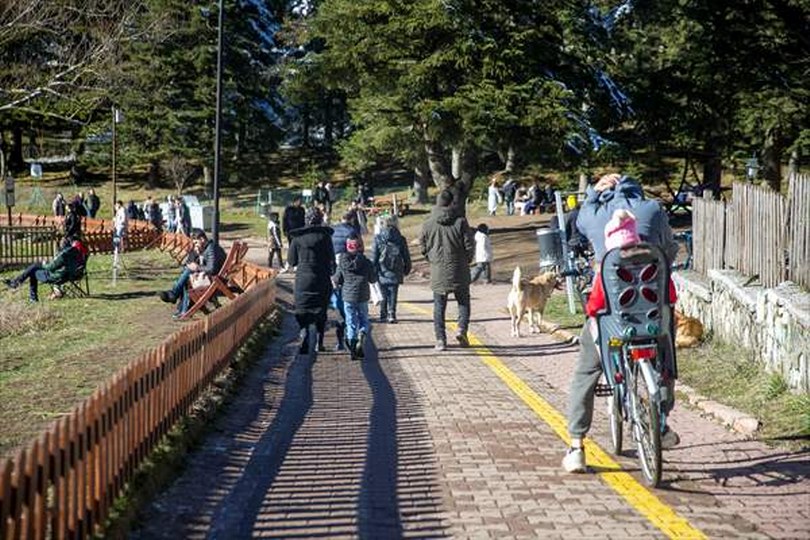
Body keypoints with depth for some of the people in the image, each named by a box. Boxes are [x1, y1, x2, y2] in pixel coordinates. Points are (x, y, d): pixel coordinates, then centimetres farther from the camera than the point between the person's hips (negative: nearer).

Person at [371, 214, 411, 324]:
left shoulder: (378, 239, -4)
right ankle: (391, 314, -6)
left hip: (382, 273, 0)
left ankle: (383, 315, 13)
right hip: (395, 273, 0)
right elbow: (406, 257, 7)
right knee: (393, 295, 4)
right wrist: (407, 269, 19)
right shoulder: (400, 239, 1)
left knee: (384, 294, 11)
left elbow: (373, 257, -4)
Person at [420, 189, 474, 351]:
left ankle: (440, 339, 3)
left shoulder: (428, 224, -2)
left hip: (438, 272, 1)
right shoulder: (460, 221, -7)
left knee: (439, 307, 8)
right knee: (463, 302, 14)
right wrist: (466, 261, 13)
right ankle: (462, 329, -6)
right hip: (459, 271, -1)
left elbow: (424, 247, 3)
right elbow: (469, 245, -5)